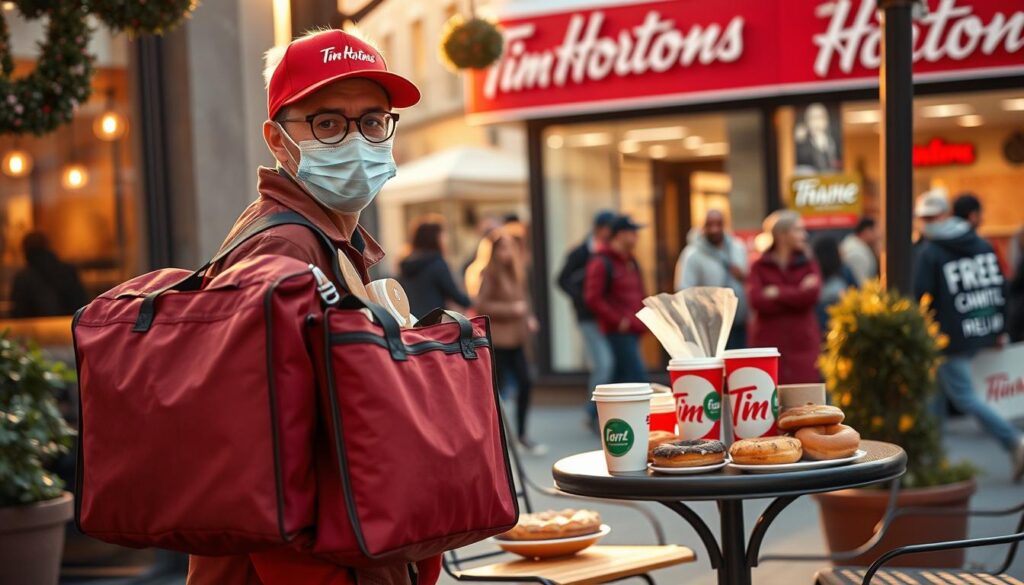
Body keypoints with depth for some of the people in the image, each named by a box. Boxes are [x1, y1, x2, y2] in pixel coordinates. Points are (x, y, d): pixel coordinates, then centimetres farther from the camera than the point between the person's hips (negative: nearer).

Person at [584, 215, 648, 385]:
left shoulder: (631, 262, 19)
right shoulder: (602, 262, -9)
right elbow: (592, 299, -16)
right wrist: (618, 321, -17)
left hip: (633, 331, 9)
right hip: (618, 332, -9)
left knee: (621, 377, 9)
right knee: (637, 375, -14)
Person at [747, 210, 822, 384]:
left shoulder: (809, 265, 12)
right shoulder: (759, 267, 7)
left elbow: (811, 295, -7)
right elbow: (757, 300, -10)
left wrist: (778, 293, -4)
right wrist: (796, 294, -7)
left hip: (803, 345, 1)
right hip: (768, 345, -1)